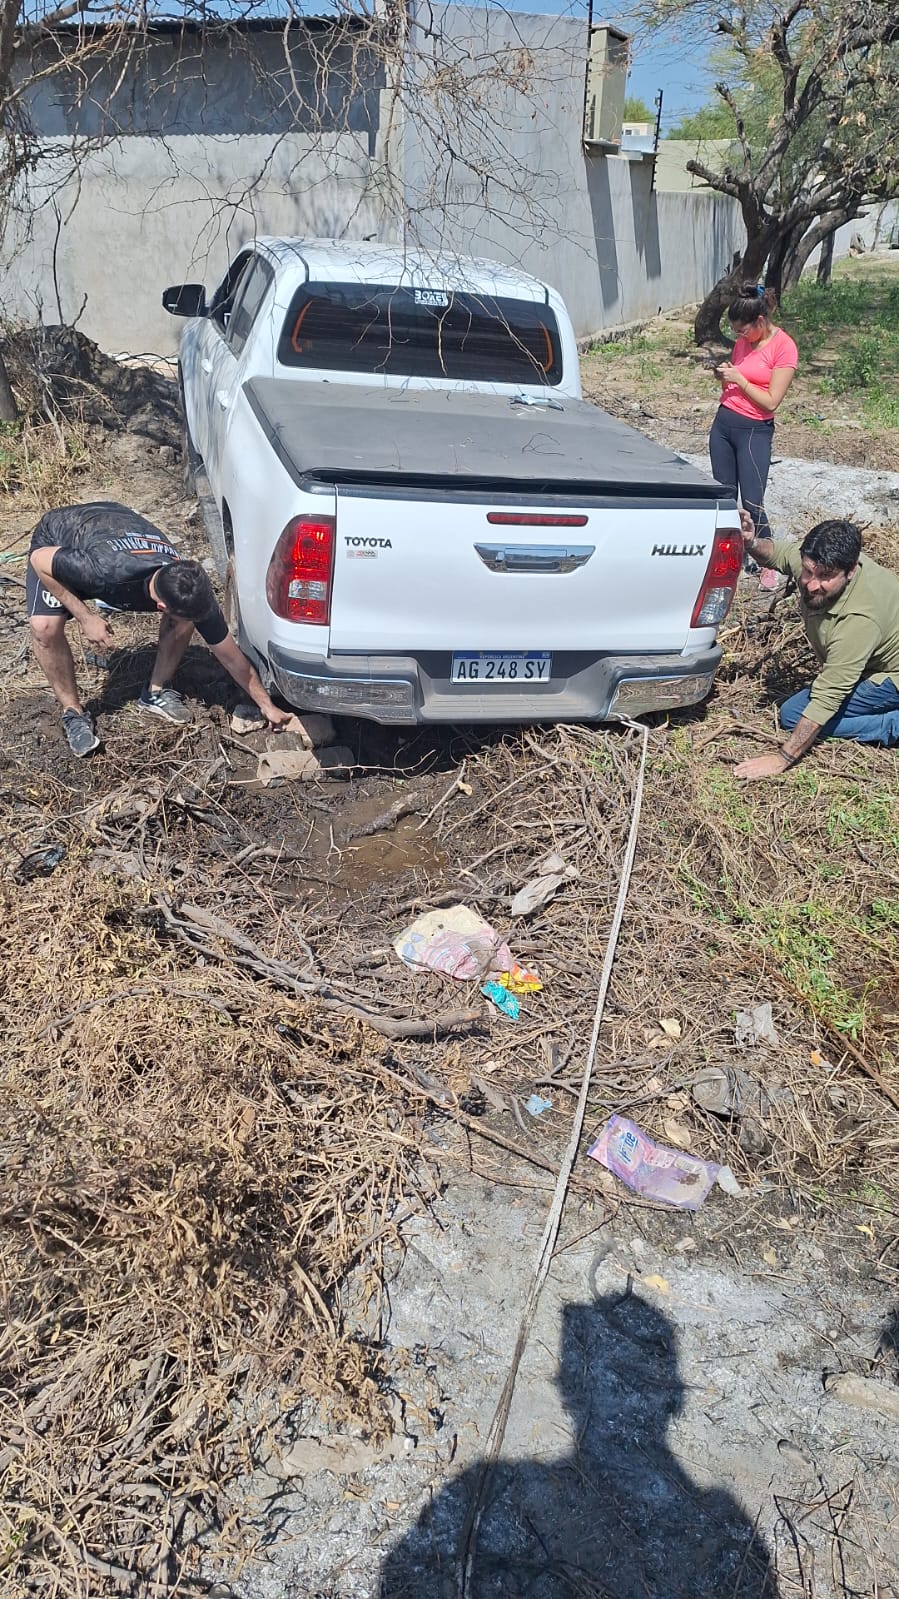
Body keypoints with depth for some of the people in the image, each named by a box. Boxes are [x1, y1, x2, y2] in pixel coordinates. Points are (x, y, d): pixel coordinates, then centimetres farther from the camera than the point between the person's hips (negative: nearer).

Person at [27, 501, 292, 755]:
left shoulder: (192, 590, -30)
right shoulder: (108, 570, -47)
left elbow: (232, 657, -17)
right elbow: (39, 559, -28)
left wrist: (267, 705, -10)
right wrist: (85, 617, -31)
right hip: (55, 542, -3)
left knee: (185, 614, -17)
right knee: (45, 626, -28)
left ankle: (156, 692, 3)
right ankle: (73, 713, -7)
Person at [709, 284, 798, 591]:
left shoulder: (784, 348, -11)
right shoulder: (743, 342, 8)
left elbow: (770, 402, -15)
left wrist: (738, 378, -15)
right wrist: (724, 375, -3)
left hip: (754, 431, -6)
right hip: (722, 423, 7)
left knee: (751, 503, -7)